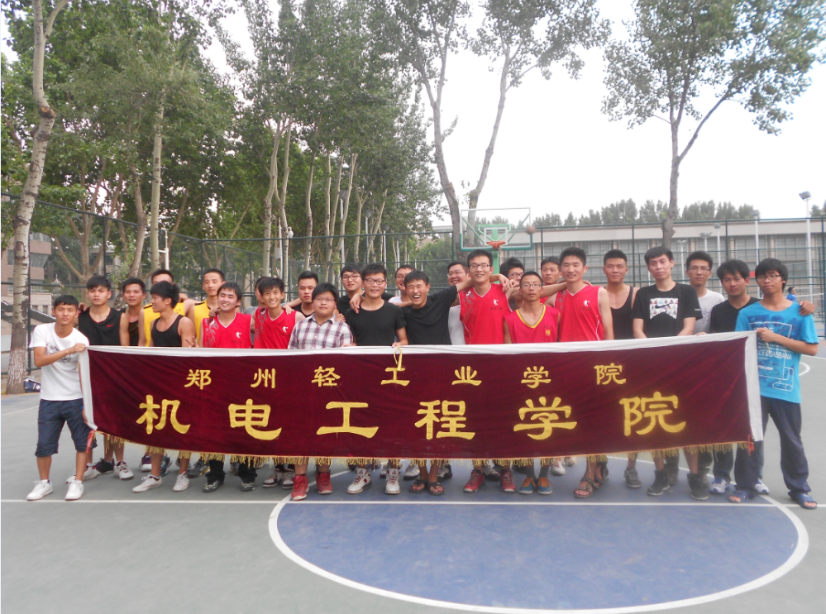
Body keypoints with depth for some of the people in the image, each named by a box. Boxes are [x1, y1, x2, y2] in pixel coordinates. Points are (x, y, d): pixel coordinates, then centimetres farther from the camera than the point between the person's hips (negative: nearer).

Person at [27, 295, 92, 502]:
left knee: (82, 441, 1)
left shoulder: (81, 340, -11)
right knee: (44, 444, 7)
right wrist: (69, 350, -32)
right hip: (49, 399, 1)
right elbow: (38, 361, -20)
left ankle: (77, 482, 16)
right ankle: (44, 483, 26)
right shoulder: (41, 331, -7)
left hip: (76, 399, -1)